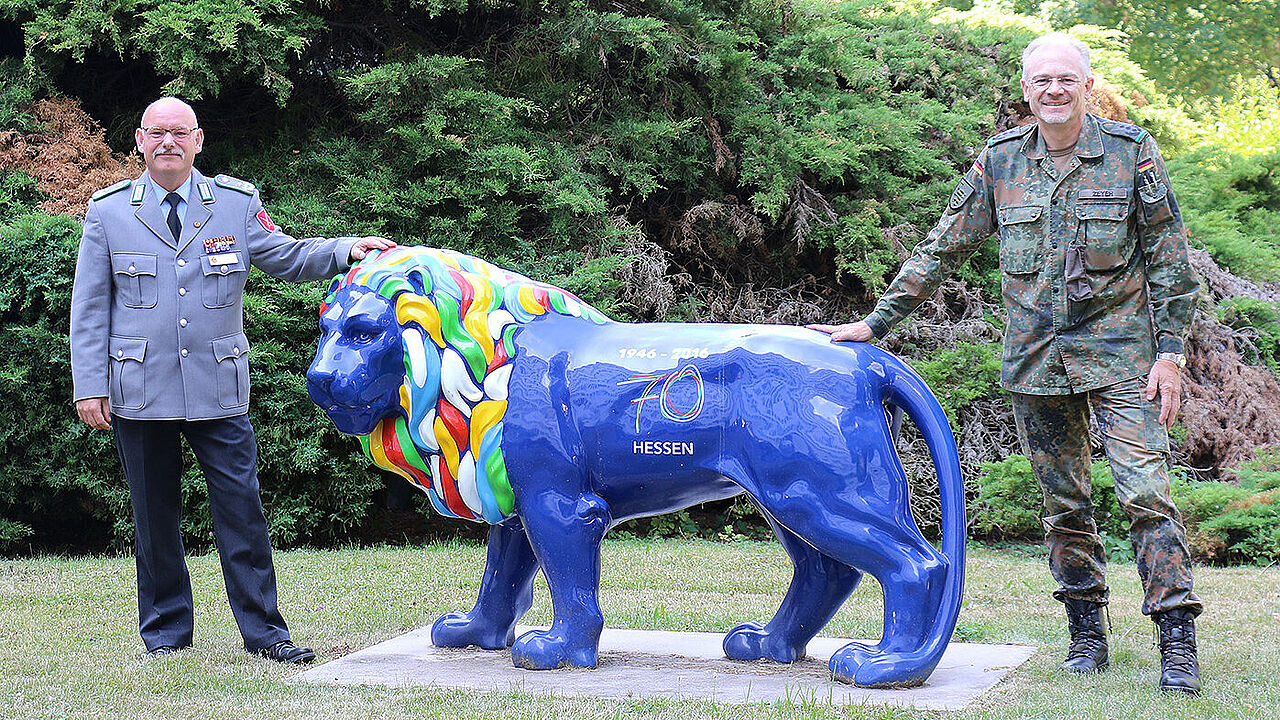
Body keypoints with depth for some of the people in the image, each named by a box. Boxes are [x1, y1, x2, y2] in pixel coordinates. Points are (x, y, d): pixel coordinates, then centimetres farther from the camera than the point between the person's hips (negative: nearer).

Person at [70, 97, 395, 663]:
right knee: (154, 515, 8)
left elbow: (286, 257, 12)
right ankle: (165, 632, 21)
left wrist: (346, 250, -6)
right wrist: (90, 385, -2)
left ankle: (264, 631, 9)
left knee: (241, 510, 0)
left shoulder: (237, 203, 5)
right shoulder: (108, 212, 4)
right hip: (139, 395, 0)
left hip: (218, 392, 0)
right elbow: (89, 308, 5)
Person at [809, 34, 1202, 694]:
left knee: (1145, 490, -11)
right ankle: (1087, 632, 18)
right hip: (1035, 361, 3)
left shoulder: (1131, 152, -2)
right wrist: (876, 322, 5)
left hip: (1119, 352, -3)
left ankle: (1177, 639, -7)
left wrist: (1169, 353, -4)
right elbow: (941, 250, 8)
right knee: (1063, 504, 8)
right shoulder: (999, 162, 4)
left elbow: (1168, 259, 1)